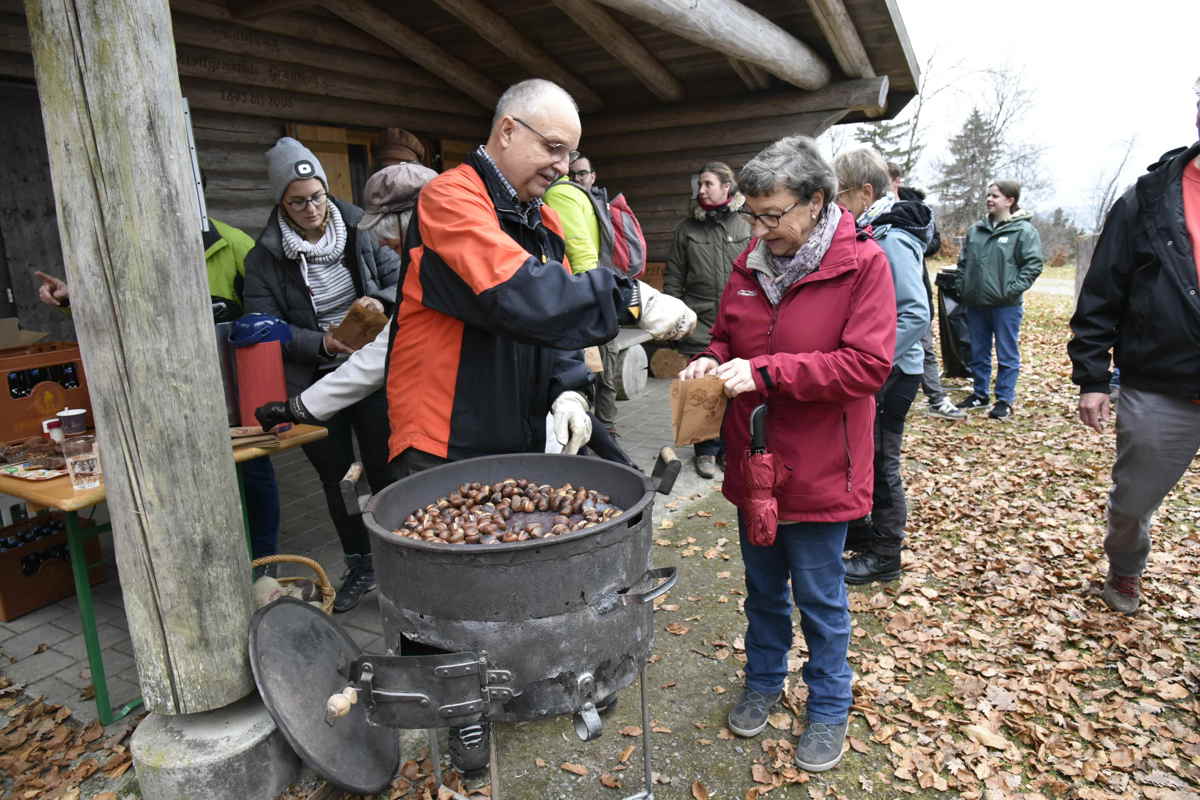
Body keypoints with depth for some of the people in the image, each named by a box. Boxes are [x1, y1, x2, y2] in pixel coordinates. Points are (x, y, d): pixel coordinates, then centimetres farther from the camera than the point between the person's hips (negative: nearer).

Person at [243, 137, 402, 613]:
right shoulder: (265, 257, -1)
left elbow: (399, 280, 5)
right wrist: (321, 344, -22)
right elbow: (264, 326, -7)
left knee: (385, 470, 2)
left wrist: (380, 300, -17)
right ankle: (358, 568, 29)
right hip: (314, 385, 1)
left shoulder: (359, 232, 1)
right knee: (336, 479, 12)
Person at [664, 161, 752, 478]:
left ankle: (729, 447, 22)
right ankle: (706, 450, 18)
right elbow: (673, 277, 8)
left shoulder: (745, 227, 5)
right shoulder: (687, 228, 6)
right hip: (700, 324, 0)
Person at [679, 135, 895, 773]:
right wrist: (713, 360, -10)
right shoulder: (750, 262, 2)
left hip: (817, 470, -5)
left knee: (820, 598, 12)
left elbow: (868, 364, -22)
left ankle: (829, 709, 34)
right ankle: (763, 680, 45)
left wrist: (765, 371, -26)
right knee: (762, 585, 22)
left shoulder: (862, 264, -14)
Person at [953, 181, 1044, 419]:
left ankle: (1005, 400, 9)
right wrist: (961, 286, 7)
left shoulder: (1024, 230, -5)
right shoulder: (976, 229, 11)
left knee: (1007, 355, 2)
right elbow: (963, 261, 18)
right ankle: (979, 395, 27)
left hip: (1006, 305, -6)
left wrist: (1013, 289, -15)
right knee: (978, 353, 14)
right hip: (975, 303, 6)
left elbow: (1034, 264, -9)